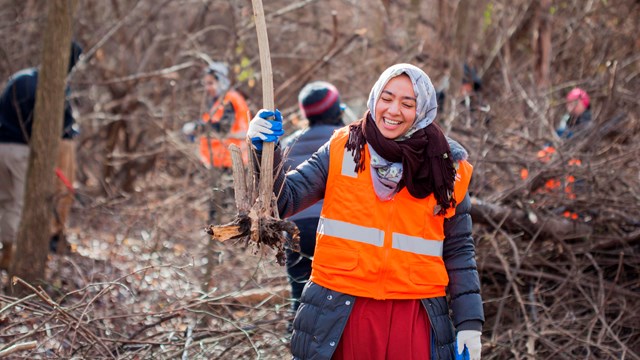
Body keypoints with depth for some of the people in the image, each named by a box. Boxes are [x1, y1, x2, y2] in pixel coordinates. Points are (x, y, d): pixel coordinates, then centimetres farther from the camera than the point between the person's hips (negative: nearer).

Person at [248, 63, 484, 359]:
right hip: (342, 317, 0)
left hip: (414, 319, 0)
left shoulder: (444, 168, 3)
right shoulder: (341, 151, 1)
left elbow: (458, 251, 7)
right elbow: (284, 199, -4)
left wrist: (470, 322, 1)